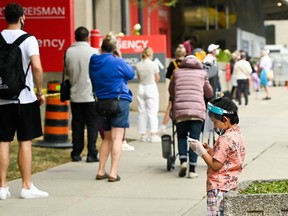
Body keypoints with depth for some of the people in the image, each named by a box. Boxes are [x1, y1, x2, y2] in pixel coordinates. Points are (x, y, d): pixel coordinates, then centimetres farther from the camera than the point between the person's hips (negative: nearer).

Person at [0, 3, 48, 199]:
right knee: (25, 142, 2)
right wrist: (40, 92, -7)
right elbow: (37, 67, -19)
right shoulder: (28, 39, -7)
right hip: (24, 98, -3)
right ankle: (27, 187, 6)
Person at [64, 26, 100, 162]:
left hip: (75, 95, 3)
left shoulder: (69, 52, -2)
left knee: (77, 125, 10)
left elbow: (66, 71, 9)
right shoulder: (94, 52, -10)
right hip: (91, 95, -3)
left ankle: (76, 154, 12)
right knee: (92, 124, 3)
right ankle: (91, 154, 0)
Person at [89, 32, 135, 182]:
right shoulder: (117, 62, -11)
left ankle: (101, 171, 15)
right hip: (120, 102, -5)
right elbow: (131, 74, 3)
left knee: (107, 138, 17)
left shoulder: (93, 63, 3)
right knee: (117, 138, -5)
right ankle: (113, 173, -11)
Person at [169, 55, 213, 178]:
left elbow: (171, 91, 26)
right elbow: (209, 93, 25)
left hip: (180, 109, 1)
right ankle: (192, 170, -3)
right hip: (197, 110, -1)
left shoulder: (177, 72, 18)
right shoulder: (202, 73, 17)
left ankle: (183, 160, -5)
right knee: (195, 139, 2)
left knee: (181, 136, 16)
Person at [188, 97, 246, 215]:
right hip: (230, 185, 10)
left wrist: (201, 151, -11)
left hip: (219, 187, -10)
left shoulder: (224, 139, -19)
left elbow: (216, 165, -19)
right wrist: (210, 150, 8)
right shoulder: (237, 134, 10)